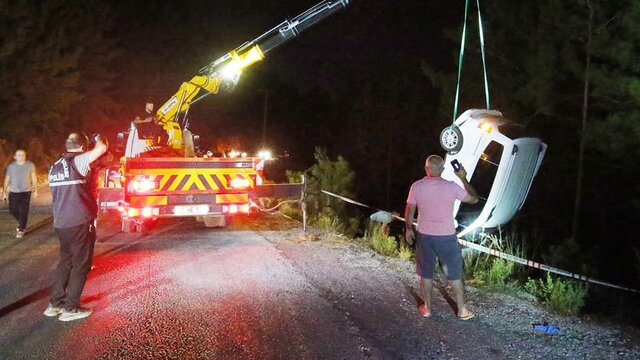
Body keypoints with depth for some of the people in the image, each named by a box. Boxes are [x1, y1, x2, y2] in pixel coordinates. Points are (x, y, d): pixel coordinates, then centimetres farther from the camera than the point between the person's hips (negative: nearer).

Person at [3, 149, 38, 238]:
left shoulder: (30, 165, -1)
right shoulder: (11, 166, 3)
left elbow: (34, 178, 4)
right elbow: (7, 179, 8)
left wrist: (35, 190, 0)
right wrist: (4, 192, 5)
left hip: (26, 191, -2)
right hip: (13, 192, 2)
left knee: (24, 211, -4)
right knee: (13, 210, 3)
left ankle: (21, 230, 7)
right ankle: (21, 223, 32)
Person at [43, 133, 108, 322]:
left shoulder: (54, 166, 13)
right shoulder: (78, 161, -12)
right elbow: (102, 148, -18)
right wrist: (99, 138, 4)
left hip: (61, 223, 8)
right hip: (80, 222, -8)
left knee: (66, 261, 19)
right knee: (81, 264, 2)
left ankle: (55, 304, 21)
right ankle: (70, 308, 5)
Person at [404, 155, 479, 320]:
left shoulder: (416, 187, -10)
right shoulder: (451, 187, -15)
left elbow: (409, 212, -2)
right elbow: (474, 199, -2)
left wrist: (409, 229, 14)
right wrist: (463, 178, 6)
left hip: (424, 236, 1)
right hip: (447, 237, -1)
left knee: (426, 274, 16)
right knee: (455, 275, 13)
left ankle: (427, 308, 28)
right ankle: (462, 310, 24)